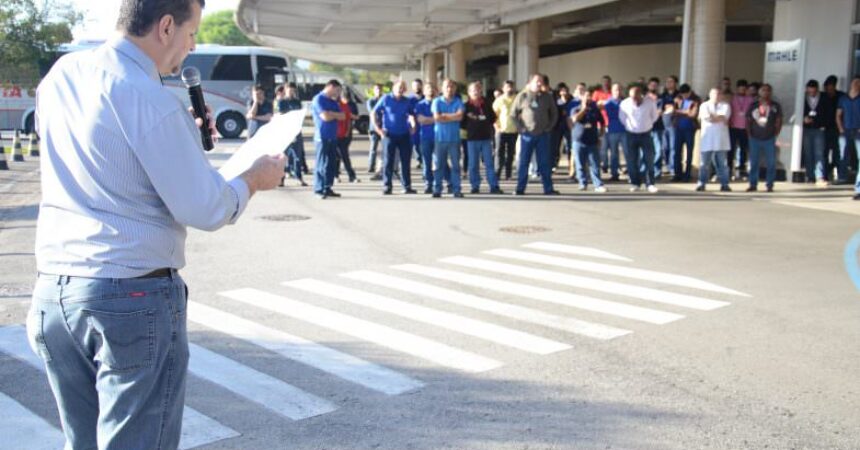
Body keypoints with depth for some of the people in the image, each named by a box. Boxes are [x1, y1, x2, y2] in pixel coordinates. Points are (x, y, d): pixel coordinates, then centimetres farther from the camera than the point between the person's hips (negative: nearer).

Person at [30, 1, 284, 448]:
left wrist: (182, 134, 21)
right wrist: (252, 179, 4)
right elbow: (204, 210, -14)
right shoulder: (149, 98, -16)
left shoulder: (60, 75, 7)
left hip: (51, 291, 7)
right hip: (134, 297, -7)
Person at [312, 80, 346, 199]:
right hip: (322, 137, -8)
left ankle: (327, 188, 13)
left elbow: (342, 116, 8)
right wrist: (336, 114, 0)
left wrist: (330, 113, -7)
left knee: (332, 164, 7)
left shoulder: (333, 101, 18)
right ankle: (319, 190, -3)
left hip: (333, 137, 8)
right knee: (322, 164, -6)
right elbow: (325, 117, -18)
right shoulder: (318, 99, -7)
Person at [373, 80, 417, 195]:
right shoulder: (386, 99, -2)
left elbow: (411, 115, 21)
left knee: (405, 161, 6)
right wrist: (379, 129, -5)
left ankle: (407, 186, 13)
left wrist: (413, 125, 2)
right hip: (389, 135, -3)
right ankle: (386, 187, 4)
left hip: (404, 135, 3)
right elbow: (373, 114, 0)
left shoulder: (407, 101, 7)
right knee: (388, 161, -1)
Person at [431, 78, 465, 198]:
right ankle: (437, 190, 6)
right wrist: (453, 117, -4)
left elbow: (460, 116, -9)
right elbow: (436, 117, -7)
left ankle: (456, 190, 5)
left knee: (455, 164, 1)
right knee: (439, 164, 1)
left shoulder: (458, 102, 6)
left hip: (454, 138, 0)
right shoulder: (437, 101, 6)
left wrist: (444, 116, -6)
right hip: (440, 138, 0)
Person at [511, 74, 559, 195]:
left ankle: (548, 189, 7)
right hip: (527, 134, -2)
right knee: (523, 162, 1)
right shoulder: (522, 96, -1)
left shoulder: (547, 97, 7)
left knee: (544, 163, 4)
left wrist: (549, 126, 6)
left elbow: (554, 113, 17)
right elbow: (513, 114, 4)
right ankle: (520, 189, 7)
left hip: (543, 135, 2)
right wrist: (520, 127, -3)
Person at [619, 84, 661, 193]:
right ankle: (635, 183, 17)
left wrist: (647, 125, 9)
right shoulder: (624, 104, -16)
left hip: (646, 134, 0)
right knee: (631, 161, 3)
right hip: (631, 135, 0)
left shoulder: (650, 102, -16)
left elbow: (654, 116, 3)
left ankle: (650, 184, 5)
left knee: (649, 160, -2)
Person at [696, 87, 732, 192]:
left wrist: (712, 117, -4)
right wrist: (720, 119, -3)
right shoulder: (704, 105, 7)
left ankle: (724, 184, 7)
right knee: (704, 163, 0)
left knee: (722, 163, 3)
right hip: (707, 139, -1)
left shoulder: (725, 105, 9)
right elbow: (706, 118, -8)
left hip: (721, 139, 1)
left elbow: (723, 117, -7)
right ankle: (701, 184, 5)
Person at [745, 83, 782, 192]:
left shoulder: (776, 106, 4)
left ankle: (769, 185, 5)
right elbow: (748, 121, 9)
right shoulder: (753, 105, 7)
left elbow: (779, 122, 4)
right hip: (755, 138, 1)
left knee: (771, 163, -1)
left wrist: (776, 134, -4)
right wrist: (749, 134, 2)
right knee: (754, 162, 2)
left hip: (770, 139, -1)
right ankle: (753, 184, 8)